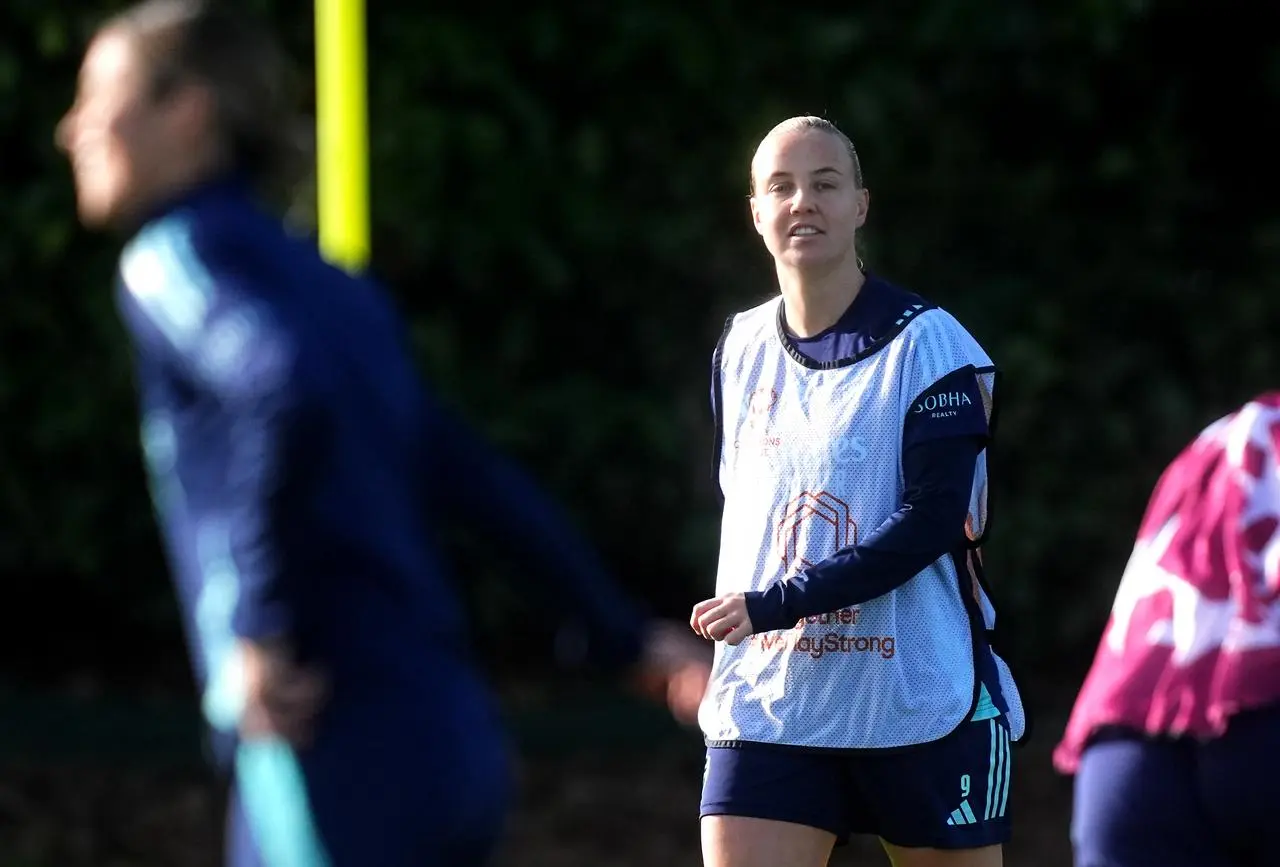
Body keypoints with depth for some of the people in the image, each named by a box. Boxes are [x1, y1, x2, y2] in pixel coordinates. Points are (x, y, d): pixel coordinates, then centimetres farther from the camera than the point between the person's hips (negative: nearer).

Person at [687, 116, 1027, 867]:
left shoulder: (928, 345, -8)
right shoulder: (742, 348, 9)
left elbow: (932, 523, -17)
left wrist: (776, 603, -21)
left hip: (923, 707, -4)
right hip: (765, 711, 4)